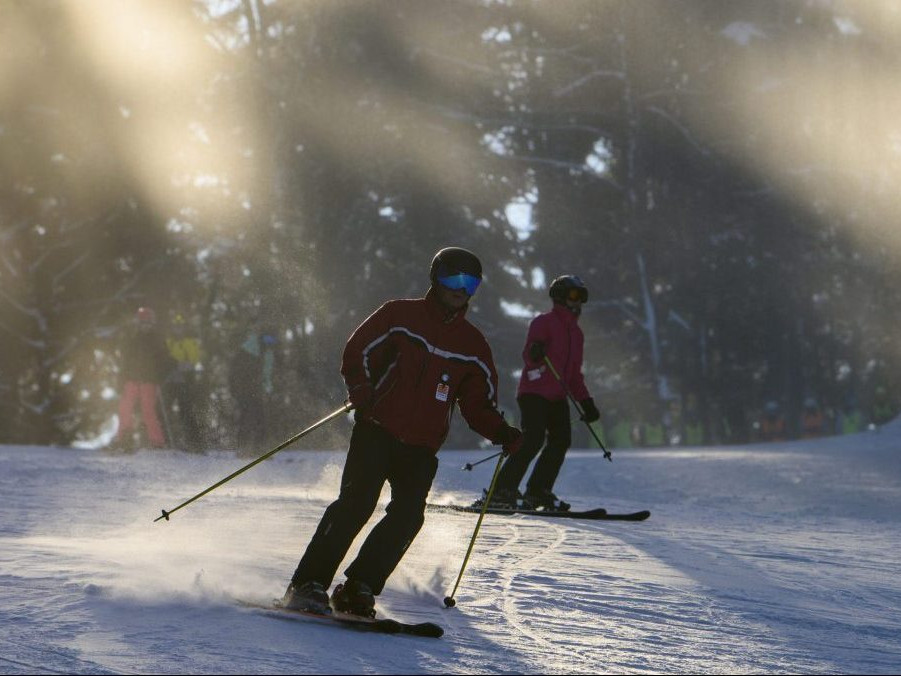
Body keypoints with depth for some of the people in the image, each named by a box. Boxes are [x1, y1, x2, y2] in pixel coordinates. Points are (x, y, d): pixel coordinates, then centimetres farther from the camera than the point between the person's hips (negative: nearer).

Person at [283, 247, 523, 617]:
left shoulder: (473, 345, 14)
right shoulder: (399, 315, 5)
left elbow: (478, 405, 17)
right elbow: (357, 354, 3)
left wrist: (501, 433, -3)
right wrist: (361, 391, -17)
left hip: (421, 448, 4)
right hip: (377, 430, -3)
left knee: (407, 516, -15)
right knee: (356, 503, -19)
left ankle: (358, 589, -6)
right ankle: (308, 585, -16)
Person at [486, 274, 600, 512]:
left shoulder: (575, 332, 21)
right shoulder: (544, 322, -3)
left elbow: (574, 374, 26)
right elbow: (529, 356, -14)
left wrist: (586, 402, 19)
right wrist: (535, 353, -38)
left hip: (557, 397, 8)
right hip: (534, 392, -8)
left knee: (561, 441, -4)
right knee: (533, 440, -19)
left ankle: (538, 492, 1)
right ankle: (502, 491, -17)